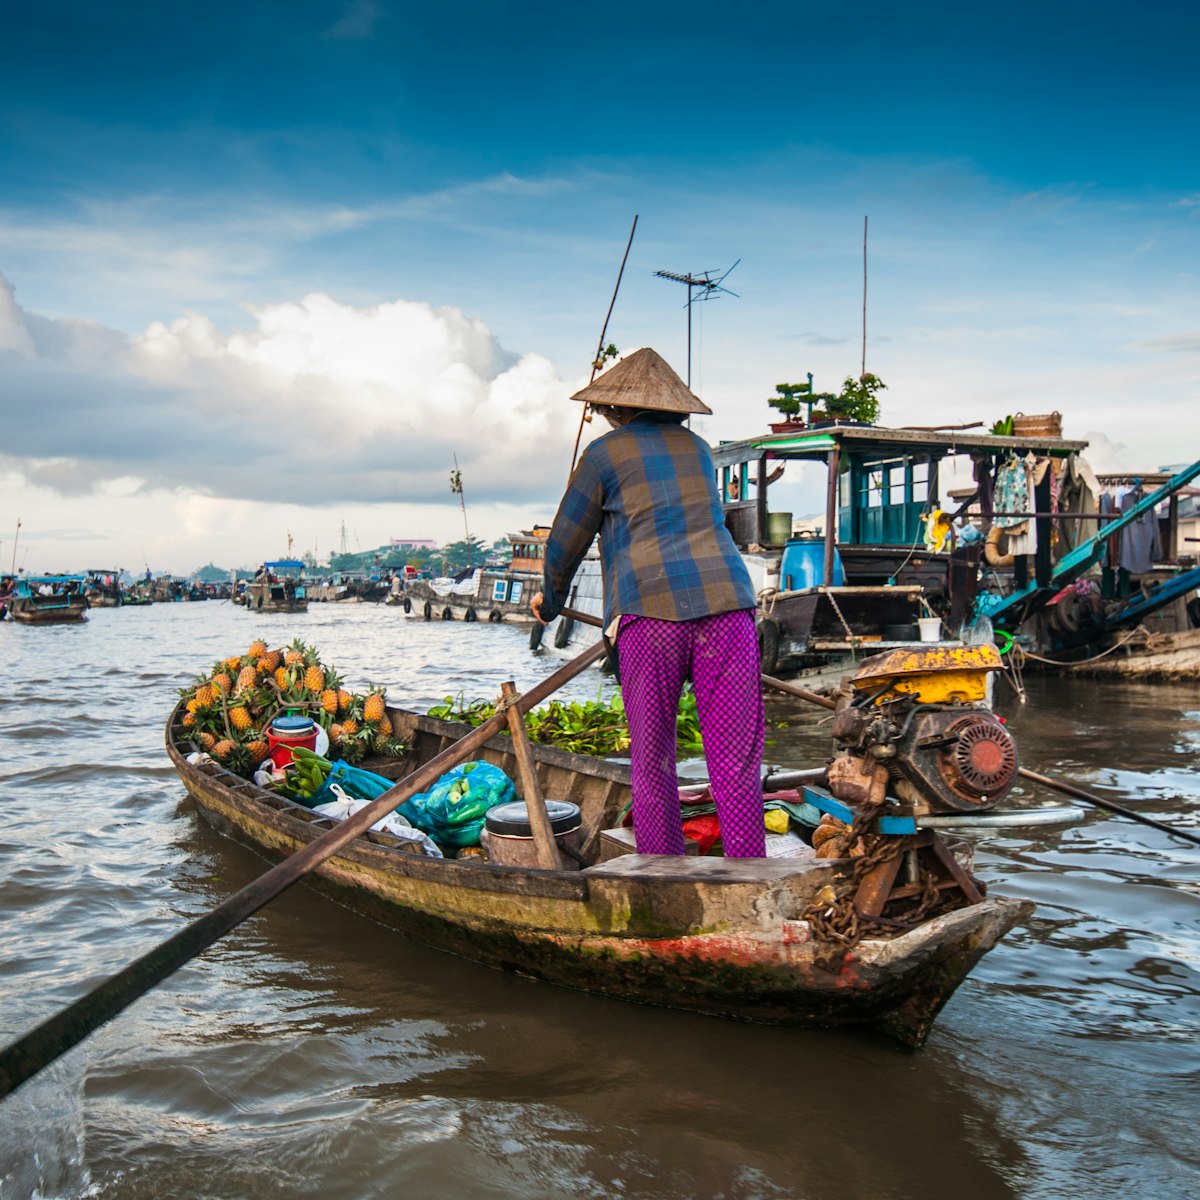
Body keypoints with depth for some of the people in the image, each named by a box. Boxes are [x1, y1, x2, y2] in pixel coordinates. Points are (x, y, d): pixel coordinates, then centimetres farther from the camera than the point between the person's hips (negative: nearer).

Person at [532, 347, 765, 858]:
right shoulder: (697, 448, 23)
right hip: (726, 601, 3)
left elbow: (566, 542, 16)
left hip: (651, 610, -3)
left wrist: (550, 598, 36)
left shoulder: (605, 453, 10)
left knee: (652, 763, 7)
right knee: (736, 762, 2)